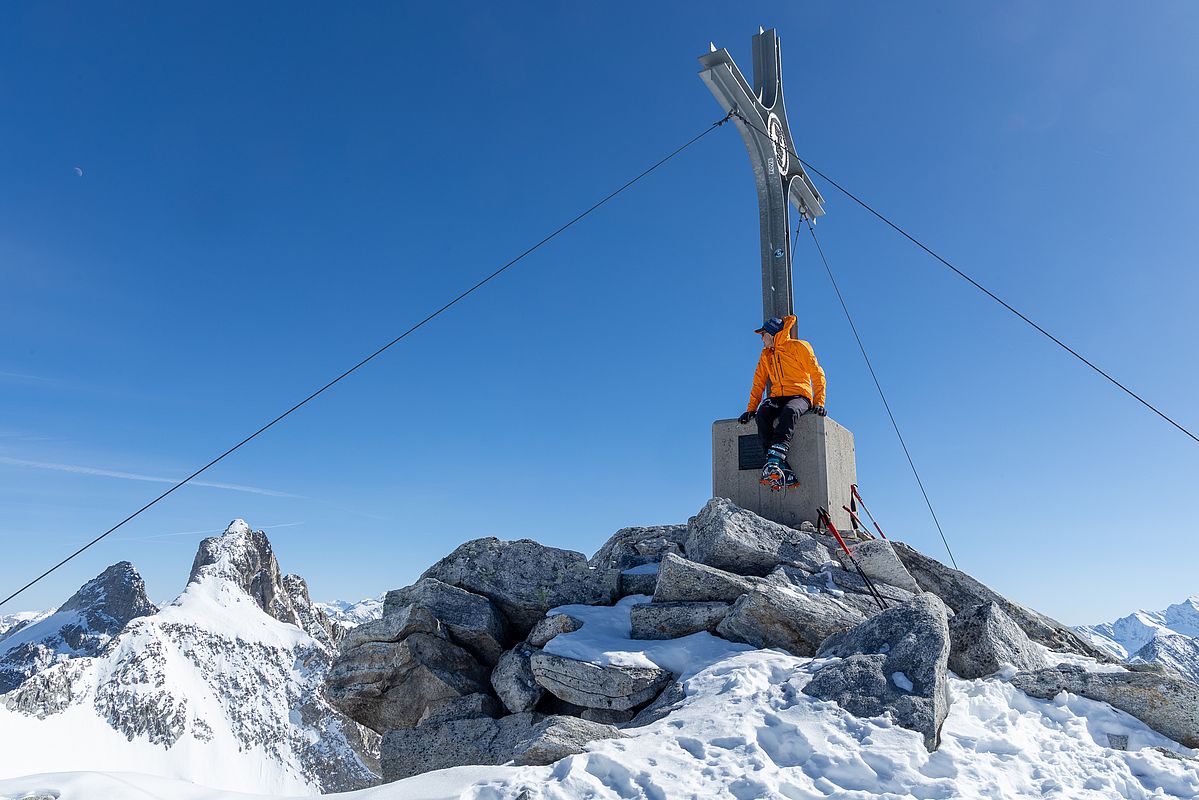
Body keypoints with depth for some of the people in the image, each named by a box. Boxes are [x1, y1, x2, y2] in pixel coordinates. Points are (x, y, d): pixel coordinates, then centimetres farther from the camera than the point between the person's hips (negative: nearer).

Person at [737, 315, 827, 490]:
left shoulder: (798, 346, 2)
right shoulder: (766, 354, 20)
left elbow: (817, 374, -2)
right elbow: (758, 384, 20)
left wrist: (818, 403, -13)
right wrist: (751, 409, 8)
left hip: (800, 397, -4)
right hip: (777, 397, 4)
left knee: (789, 411, -40)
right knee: (763, 414, -31)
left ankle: (773, 462, -51)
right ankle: (784, 471, -40)